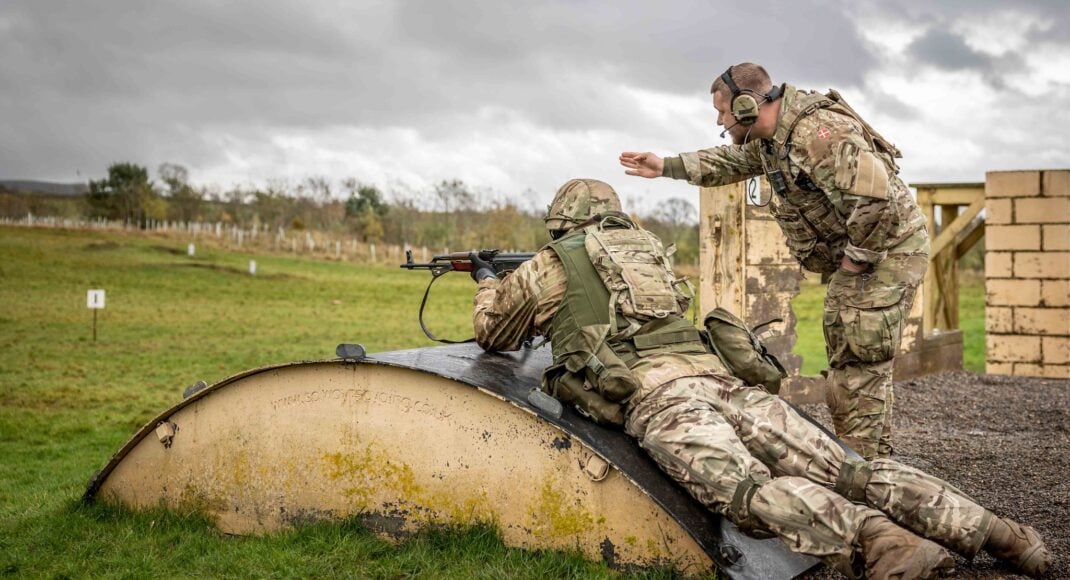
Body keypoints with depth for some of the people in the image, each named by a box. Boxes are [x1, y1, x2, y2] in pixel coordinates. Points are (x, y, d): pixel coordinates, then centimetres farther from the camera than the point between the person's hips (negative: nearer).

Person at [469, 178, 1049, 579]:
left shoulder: (546, 268, 17)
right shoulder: (645, 244, 32)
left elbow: (493, 332, 32)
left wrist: (488, 282, 52)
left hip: (655, 396, -5)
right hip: (716, 375, 6)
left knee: (751, 488, -28)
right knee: (843, 471, -6)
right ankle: (989, 529, -19)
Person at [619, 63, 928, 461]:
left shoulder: (820, 132, -28)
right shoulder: (769, 137, 5)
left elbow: (875, 202, -35)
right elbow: (731, 162, 26)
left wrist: (855, 260, -22)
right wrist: (665, 167, 20)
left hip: (887, 249, -10)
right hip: (854, 253, 10)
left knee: (862, 364, -12)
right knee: (844, 364, 15)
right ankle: (850, 456, 24)